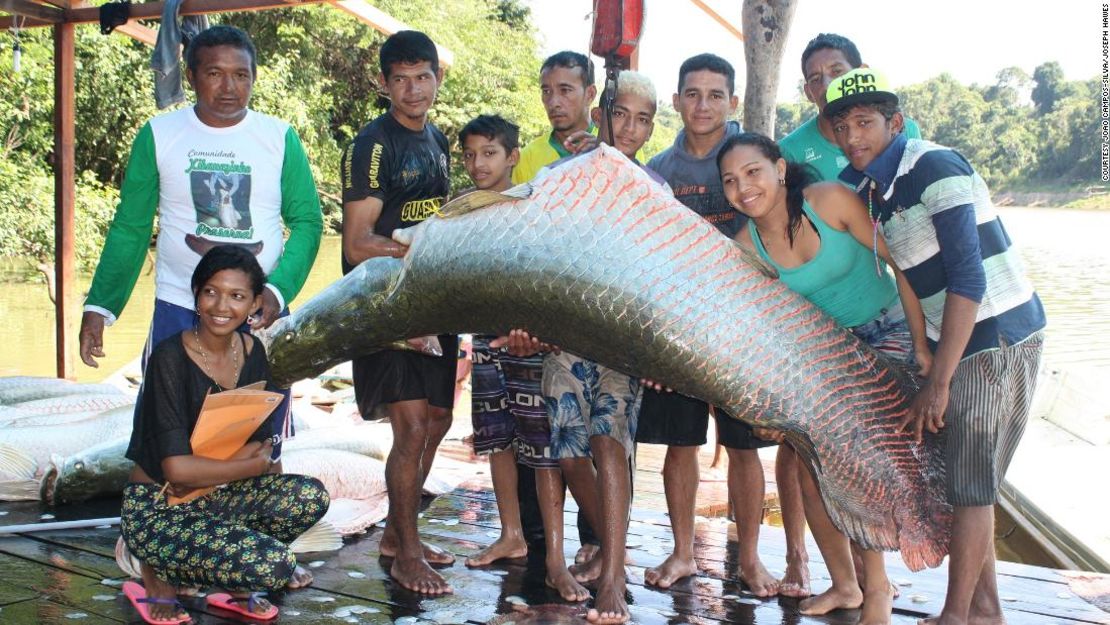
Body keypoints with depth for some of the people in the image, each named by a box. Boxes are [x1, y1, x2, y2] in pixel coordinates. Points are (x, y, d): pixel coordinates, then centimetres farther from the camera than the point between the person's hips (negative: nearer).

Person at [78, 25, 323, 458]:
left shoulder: (280, 138, 1)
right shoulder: (159, 135, 1)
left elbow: (307, 221, 1)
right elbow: (130, 228, 6)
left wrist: (278, 290, -14)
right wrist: (99, 307, 0)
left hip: (260, 313, 0)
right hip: (178, 310, 0)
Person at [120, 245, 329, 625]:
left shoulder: (252, 352, 1)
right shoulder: (170, 359, -18)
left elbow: (261, 444, -1)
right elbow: (177, 469, -23)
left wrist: (201, 473, -18)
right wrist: (254, 465, -12)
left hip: (218, 496, 6)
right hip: (157, 510, -6)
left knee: (311, 497, -20)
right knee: (274, 567, -26)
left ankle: (233, 586, 4)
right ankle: (160, 576, 1)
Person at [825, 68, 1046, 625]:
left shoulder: (934, 167, -18)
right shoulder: (866, 187, 6)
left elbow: (967, 277, -23)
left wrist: (938, 381, -24)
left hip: (997, 335, -9)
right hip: (954, 340, 9)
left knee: (968, 484, -3)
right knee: (963, 480, 14)